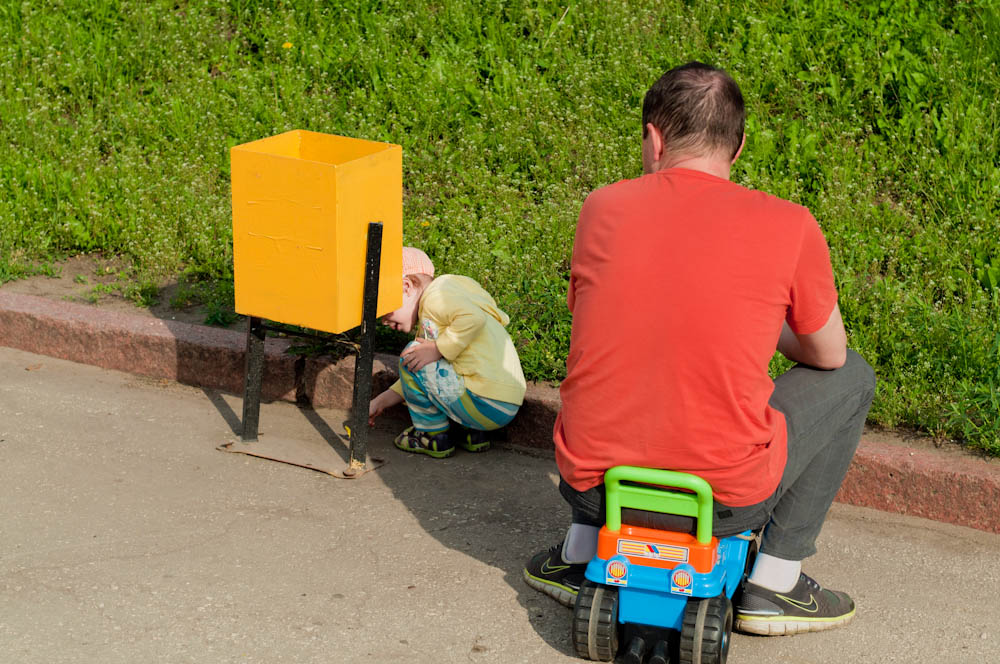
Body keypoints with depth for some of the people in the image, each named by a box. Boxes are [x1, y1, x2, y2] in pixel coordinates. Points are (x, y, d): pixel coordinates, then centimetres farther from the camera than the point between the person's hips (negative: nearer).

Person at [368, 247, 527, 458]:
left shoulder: (436, 296, -8)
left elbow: (473, 318, -29)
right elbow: (416, 379, 29)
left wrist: (438, 350, -20)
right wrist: (381, 402, 24)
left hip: (488, 406, -11)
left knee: (413, 358, -9)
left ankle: (434, 437, 5)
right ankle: (473, 434, 16)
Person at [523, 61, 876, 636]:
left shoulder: (604, 207, 0)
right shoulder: (789, 227, -8)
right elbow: (828, 354, 7)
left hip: (592, 480, 4)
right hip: (728, 496, -3)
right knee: (852, 376, 20)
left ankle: (582, 552, 28)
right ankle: (773, 580, 19)